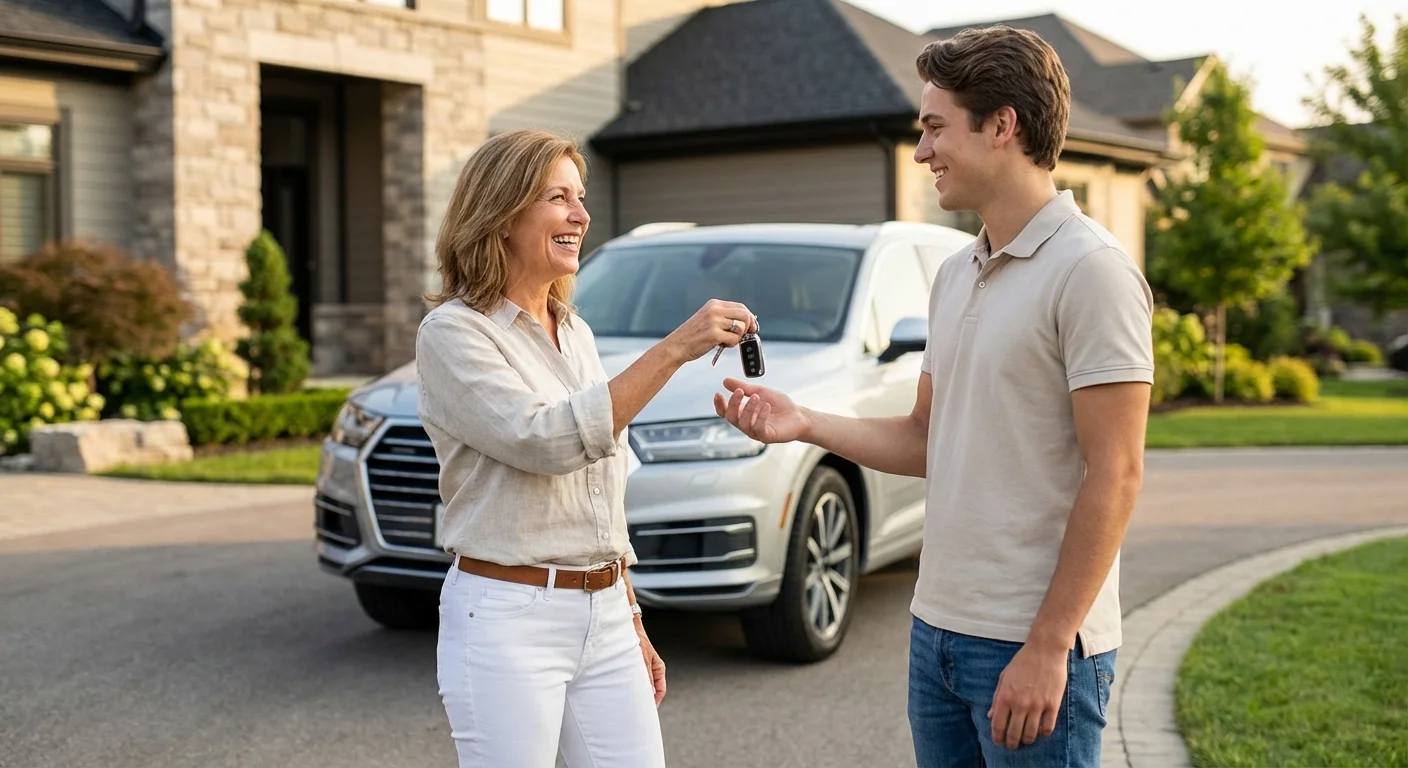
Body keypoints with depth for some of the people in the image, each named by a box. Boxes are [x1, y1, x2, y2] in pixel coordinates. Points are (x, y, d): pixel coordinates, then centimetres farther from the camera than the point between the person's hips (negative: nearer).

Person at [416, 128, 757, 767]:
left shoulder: (575, 332, 13)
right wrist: (674, 349, -25)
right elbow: (548, 443, -22)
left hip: (605, 617, 7)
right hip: (507, 622, -6)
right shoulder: (453, 331, -9)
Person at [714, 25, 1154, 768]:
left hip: (1033, 647, -8)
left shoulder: (1090, 270, -14)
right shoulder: (954, 275, 12)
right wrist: (804, 423, 2)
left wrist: (1046, 648, -19)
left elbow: (1114, 475, -17)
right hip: (938, 627, 8)